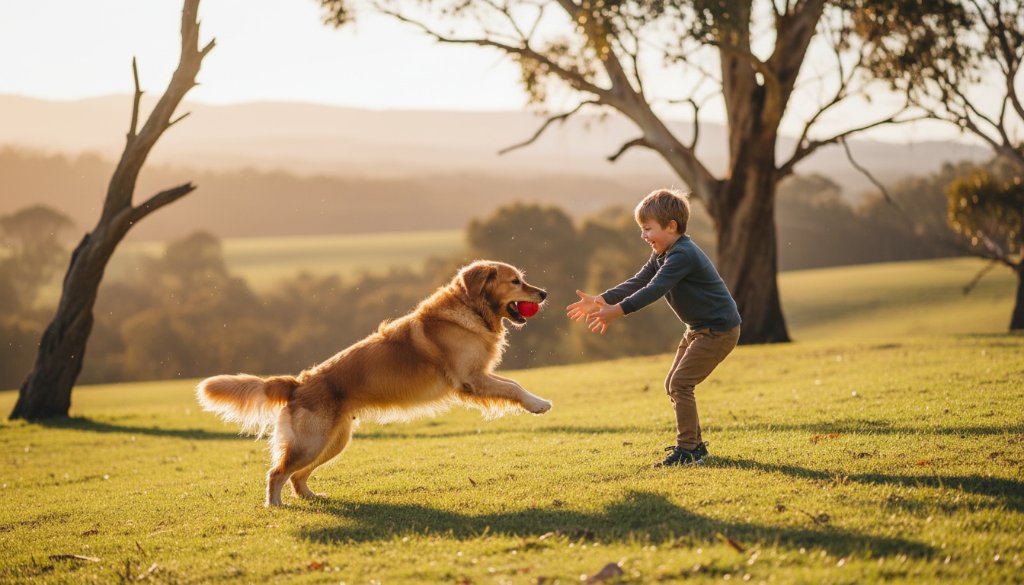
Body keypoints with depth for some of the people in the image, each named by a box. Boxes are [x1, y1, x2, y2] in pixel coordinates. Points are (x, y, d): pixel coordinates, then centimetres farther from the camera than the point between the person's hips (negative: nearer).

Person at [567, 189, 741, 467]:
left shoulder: (682, 255, -23)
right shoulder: (663, 256, 10)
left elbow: (653, 290, -32)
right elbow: (636, 284, 5)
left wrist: (616, 311, -39)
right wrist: (600, 301, -6)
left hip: (719, 329, -11)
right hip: (699, 329, 11)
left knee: (680, 383, -16)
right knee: (673, 384, 12)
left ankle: (687, 450, -13)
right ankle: (694, 444, 20)